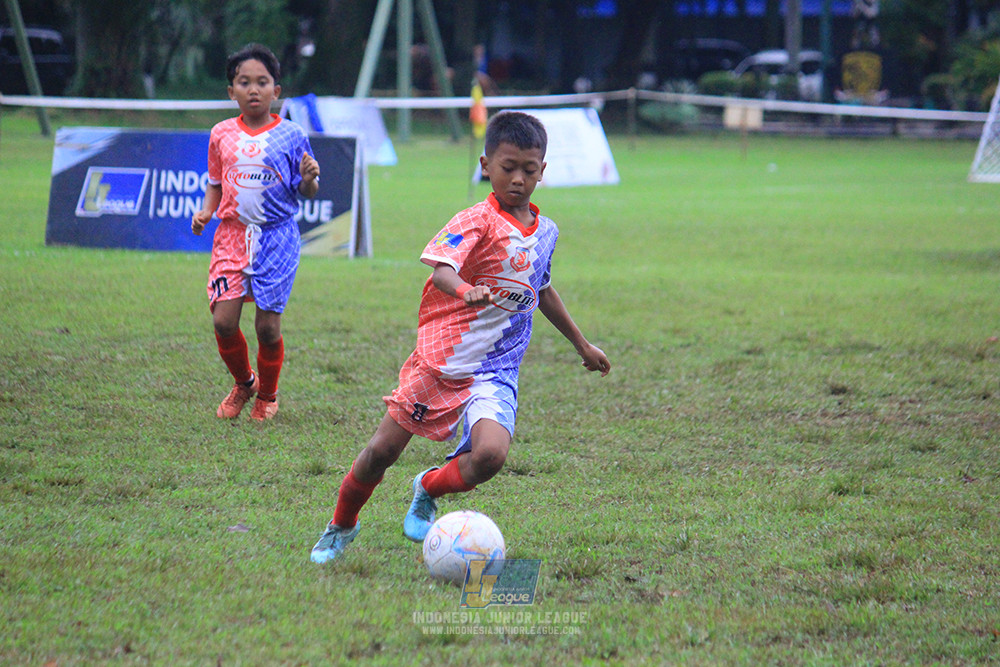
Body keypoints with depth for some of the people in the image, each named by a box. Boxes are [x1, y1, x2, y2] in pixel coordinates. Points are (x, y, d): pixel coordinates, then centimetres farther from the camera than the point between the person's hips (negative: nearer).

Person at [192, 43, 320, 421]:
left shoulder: (291, 136, 0)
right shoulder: (222, 136, 8)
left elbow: (307, 192, 4)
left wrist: (309, 178, -18)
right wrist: (205, 212, 1)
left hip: (276, 237, -2)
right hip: (232, 234, 2)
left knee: (268, 326, -1)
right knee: (223, 322, -7)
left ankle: (267, 395, 24)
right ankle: (242, 383, 22)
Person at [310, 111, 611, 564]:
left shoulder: (545, 233, 8)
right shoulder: (478, 221, -12)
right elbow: (440, 268, -30)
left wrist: (582, 345, 37)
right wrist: (466, 291, -52)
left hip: (496, 372, 4)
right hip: (442, 357, -4)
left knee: (490, 455, -21)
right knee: (383, 450, 2)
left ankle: (428, 491, 12)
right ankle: (341, 526, 30)